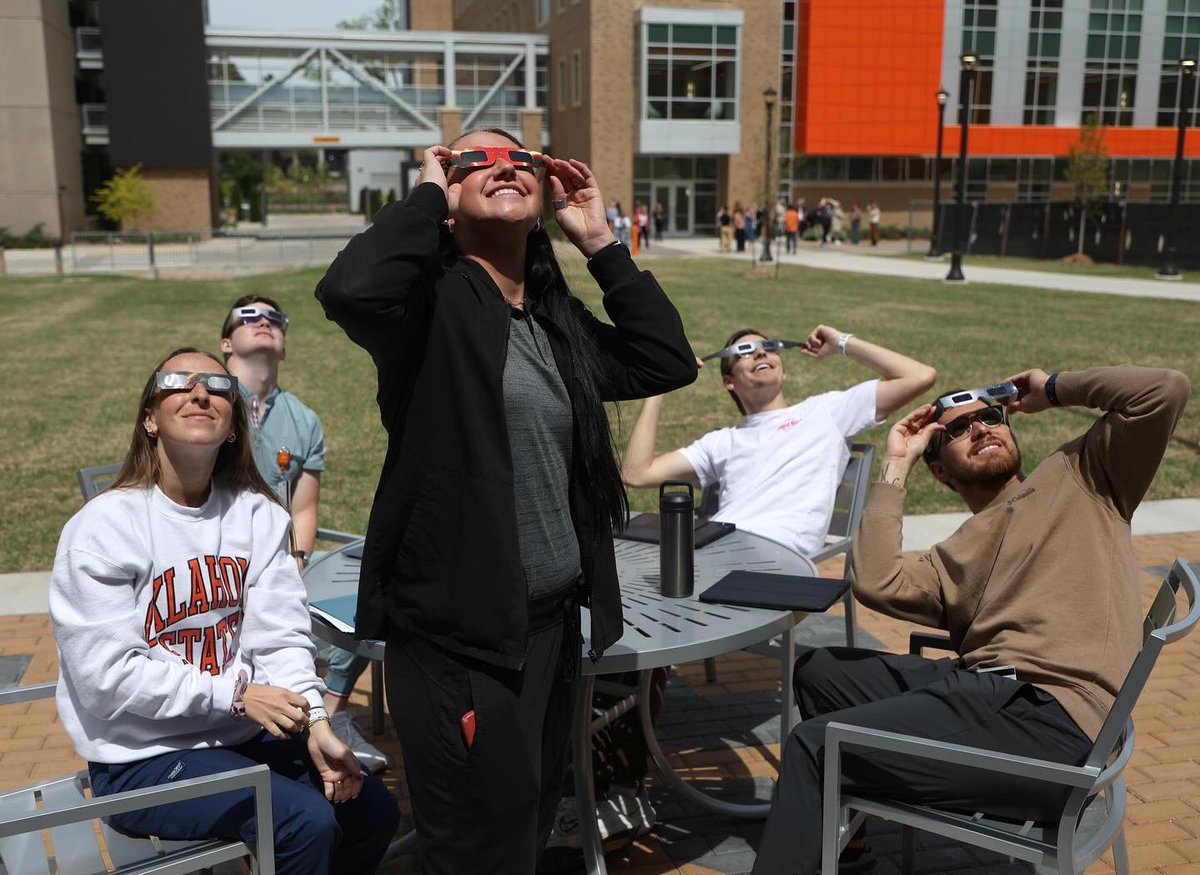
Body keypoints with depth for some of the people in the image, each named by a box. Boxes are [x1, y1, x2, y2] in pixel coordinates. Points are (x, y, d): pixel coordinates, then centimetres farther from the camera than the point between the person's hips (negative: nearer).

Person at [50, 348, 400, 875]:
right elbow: (107, 675, -18)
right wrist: (234, 693, -20)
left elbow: (280, 635, -6)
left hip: (243, 734, 5)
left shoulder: (259, 515, -1)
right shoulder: (104, 527, -14)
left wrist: (314, 722, -21)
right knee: (305, 822, -21)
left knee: (374, 811, -1)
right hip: (142, 759, -5)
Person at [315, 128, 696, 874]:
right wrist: (428, 195, -15)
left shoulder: (557, 315, 10)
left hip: (554, 617, 7)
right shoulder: (432, 301, -10)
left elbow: (669, 362, 8)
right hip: (460, 630, -7)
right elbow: (349, 290, -31)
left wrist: (602, 243, 5)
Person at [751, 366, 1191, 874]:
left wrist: (1054, 389, 12)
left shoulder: (1078, 475, 13)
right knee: (818, 669, 15)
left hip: (1050, 720, -7)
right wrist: (896, 466, 11)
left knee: (813, 744, -14)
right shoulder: (952, 559, 21)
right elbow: (876, 584, 0)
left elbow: (1165, 391, -1)